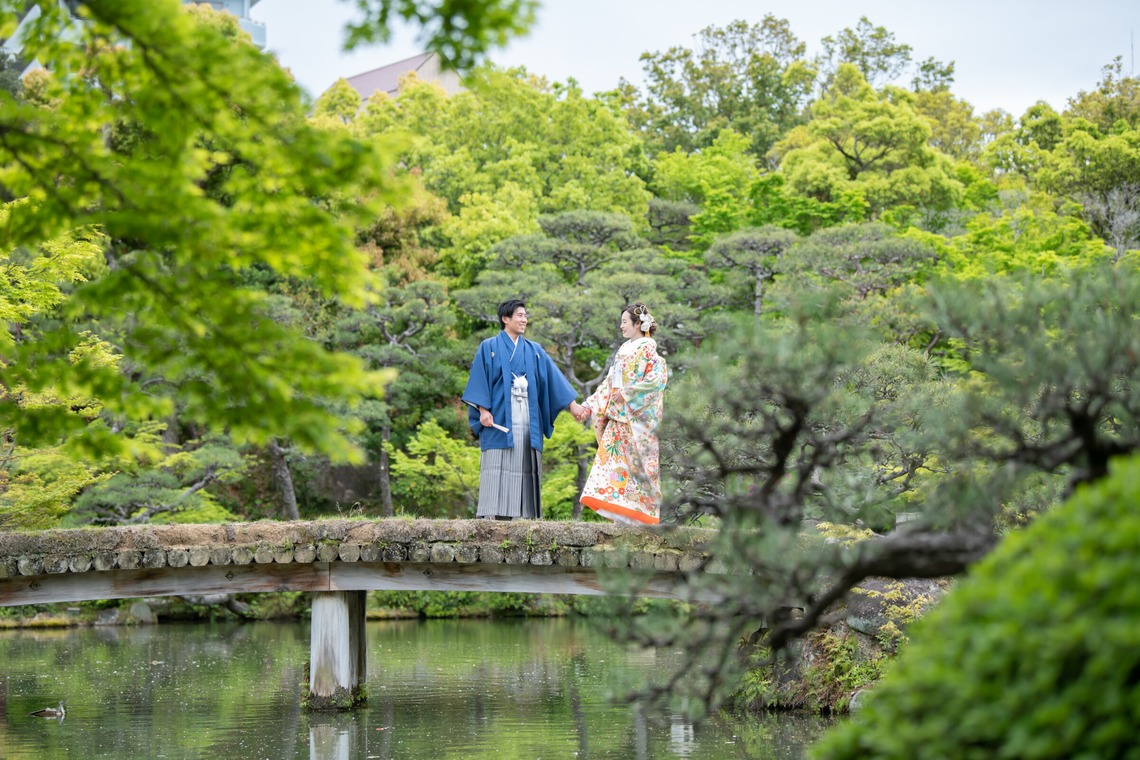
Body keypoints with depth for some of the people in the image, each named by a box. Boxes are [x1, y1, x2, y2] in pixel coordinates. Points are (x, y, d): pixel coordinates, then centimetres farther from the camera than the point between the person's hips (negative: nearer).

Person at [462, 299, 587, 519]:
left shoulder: (534, 351, 16)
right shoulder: (489, 348, 6)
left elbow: (553, 378, 11)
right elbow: (479, 381, 1)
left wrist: (572, 404, 3)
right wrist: (483, 410, -12)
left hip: (527, 421, 4)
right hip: (499, 418, -4)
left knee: (525, 470, -2)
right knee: (497, 471, -10)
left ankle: (524, 516, -3)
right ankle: (491, 517, -12)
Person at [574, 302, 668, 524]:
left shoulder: (649, 349, -5)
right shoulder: (623, 351, 17)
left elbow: (655, 381, -15)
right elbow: (609, 383, 16)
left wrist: (627, 394, -18)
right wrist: (588, 407, 10)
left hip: (638, 418, -7)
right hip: (618, 417, 7)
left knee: (638, 464, -5)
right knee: (610, 458, -1)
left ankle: (644, 510, 1)